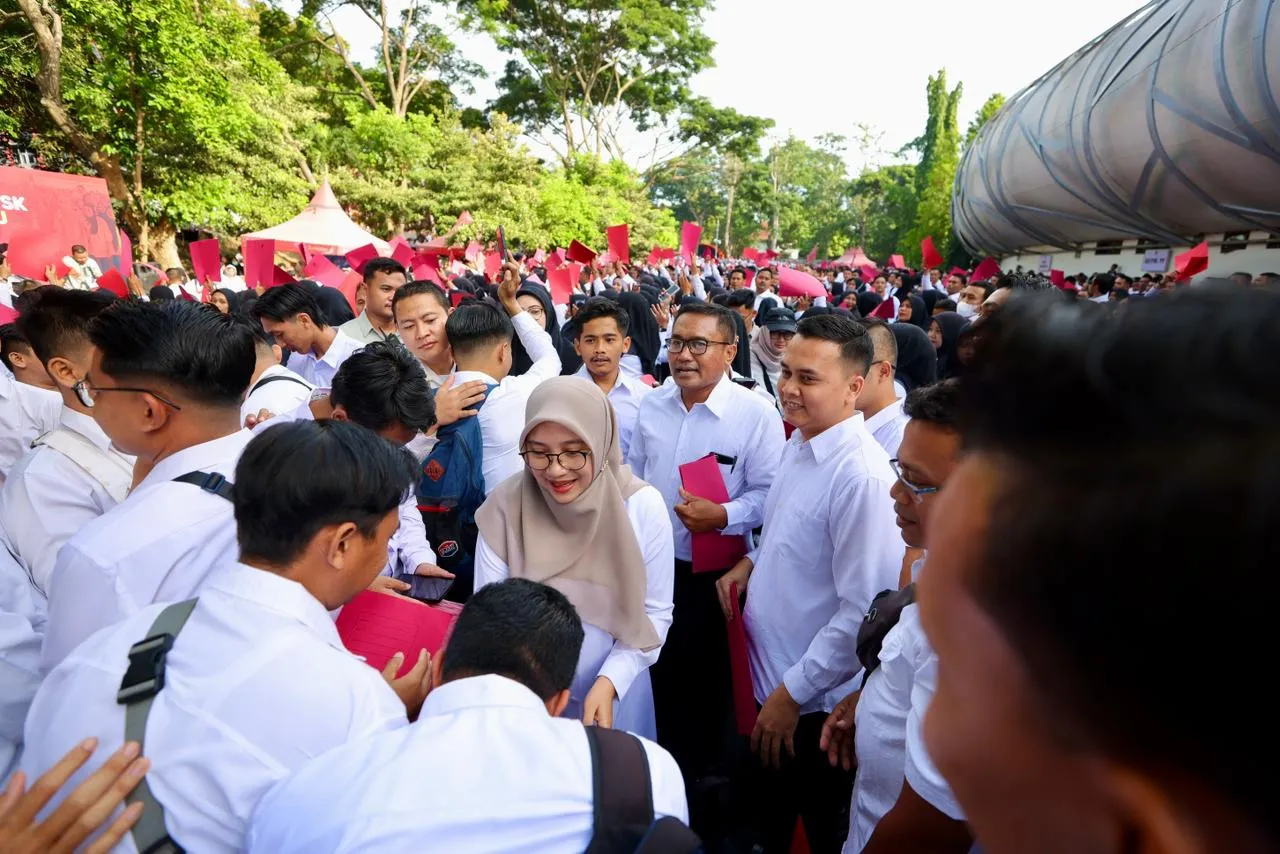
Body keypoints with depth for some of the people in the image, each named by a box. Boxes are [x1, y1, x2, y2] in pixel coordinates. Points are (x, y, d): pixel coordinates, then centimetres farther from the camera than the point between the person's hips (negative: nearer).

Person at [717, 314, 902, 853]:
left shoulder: (862, 476, -27)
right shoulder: (798, 443, -1)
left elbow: (863, 613, -25)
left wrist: (793, 694, -18)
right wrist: (750, 563, -2)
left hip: (816, 706, -7)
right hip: (767, 684, 7)